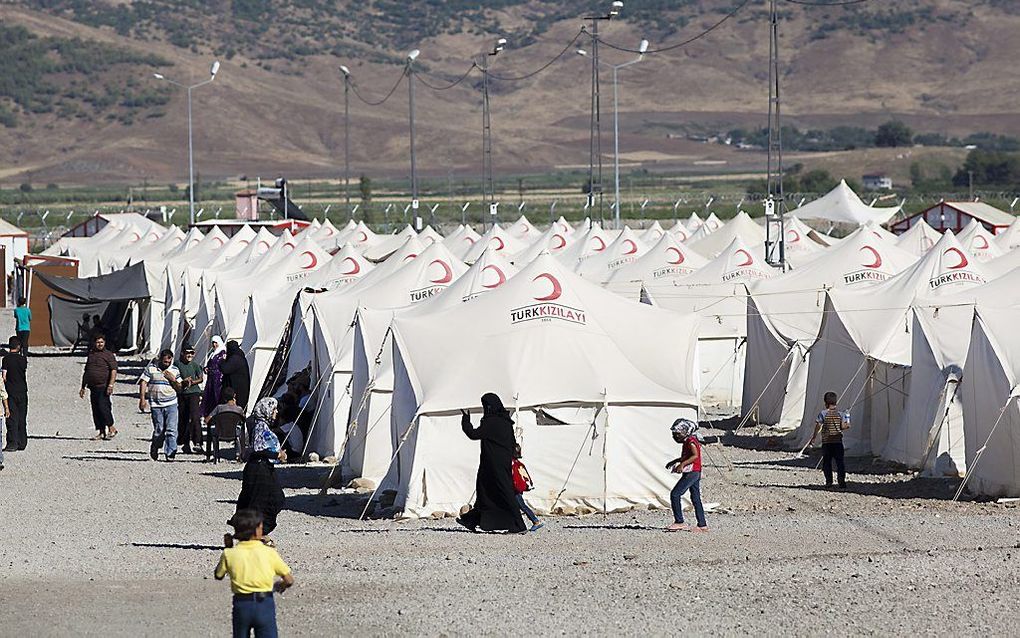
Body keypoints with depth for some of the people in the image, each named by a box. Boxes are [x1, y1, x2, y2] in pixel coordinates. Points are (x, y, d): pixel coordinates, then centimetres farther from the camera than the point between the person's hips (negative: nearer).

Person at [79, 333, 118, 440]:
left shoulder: (108, 355, 1)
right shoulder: (90, 355, 19)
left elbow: (114, 370, -7)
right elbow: (86, 372, 25)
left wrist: (111, 385, -18)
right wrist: (83, 387, 22)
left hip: (103, 387, -6)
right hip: (93, 387, 6)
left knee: (103, 406, -15)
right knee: (95, 410, 4)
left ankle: (111, 428, -5)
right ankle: (100, 432, 8)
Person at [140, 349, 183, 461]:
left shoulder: (175, 370, 10)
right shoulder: (150, 368, 4)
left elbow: (179, 389, 13)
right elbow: (144, 383, 2)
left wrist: (173, 380, -6)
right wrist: (142, 399, -6)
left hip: (171, 404, 1)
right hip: (156, 404, -1)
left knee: (171, 430, -10)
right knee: (159, 430, 3)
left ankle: (170, 454, -10)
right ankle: (154, 450, 26)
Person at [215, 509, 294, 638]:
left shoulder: (229, 554, -6)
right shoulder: (269, 552, -7)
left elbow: (218, 576, 13)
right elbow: (289, 580, -2)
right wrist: (280, 586, 21)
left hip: (241, 605, 1)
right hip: (265, 605, -1)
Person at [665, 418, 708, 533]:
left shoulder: (690, 441, -13)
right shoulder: (688, 441, 17)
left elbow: (695, 455, -25)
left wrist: (682, 464, -30)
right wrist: (675, 461, 30)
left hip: (691, 472, -10)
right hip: (696, 473, 10)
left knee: (675, 494, -9)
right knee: (696, 498, 11)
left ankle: (679, 522, -11)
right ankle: (702, 525, 11)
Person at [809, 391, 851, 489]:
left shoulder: (823, 413, -6)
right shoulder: (840, 413, 1)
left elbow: (818, 427, -8)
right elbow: (844, 426, -4)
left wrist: (813, 438, 0)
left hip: (826, 441, -2)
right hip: (838, 440, 2)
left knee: (827, 462, 8)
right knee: (840, 461, 3)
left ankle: (829, 481, 5)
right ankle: (841, 480, -7)